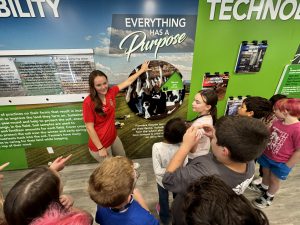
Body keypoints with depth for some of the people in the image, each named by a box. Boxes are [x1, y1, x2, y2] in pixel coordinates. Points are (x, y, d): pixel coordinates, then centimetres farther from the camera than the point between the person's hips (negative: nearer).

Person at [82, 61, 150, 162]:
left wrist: (142, 70, 10)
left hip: (113, 138, 6)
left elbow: (128, 81, 2)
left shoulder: (111, 92, -7)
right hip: (100, 145, -6)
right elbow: (89, 128, -21)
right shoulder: (88, 102, -24)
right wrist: (100, 148, -18)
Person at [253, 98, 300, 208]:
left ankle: (269, 197, 43)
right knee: (266, 173, 26)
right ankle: (263, 187, 54)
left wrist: (287, 166, -15)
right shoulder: (277, 122, -8)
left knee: (274, 179, 17)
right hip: (267, 155, 5)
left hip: (281, 163, -5)